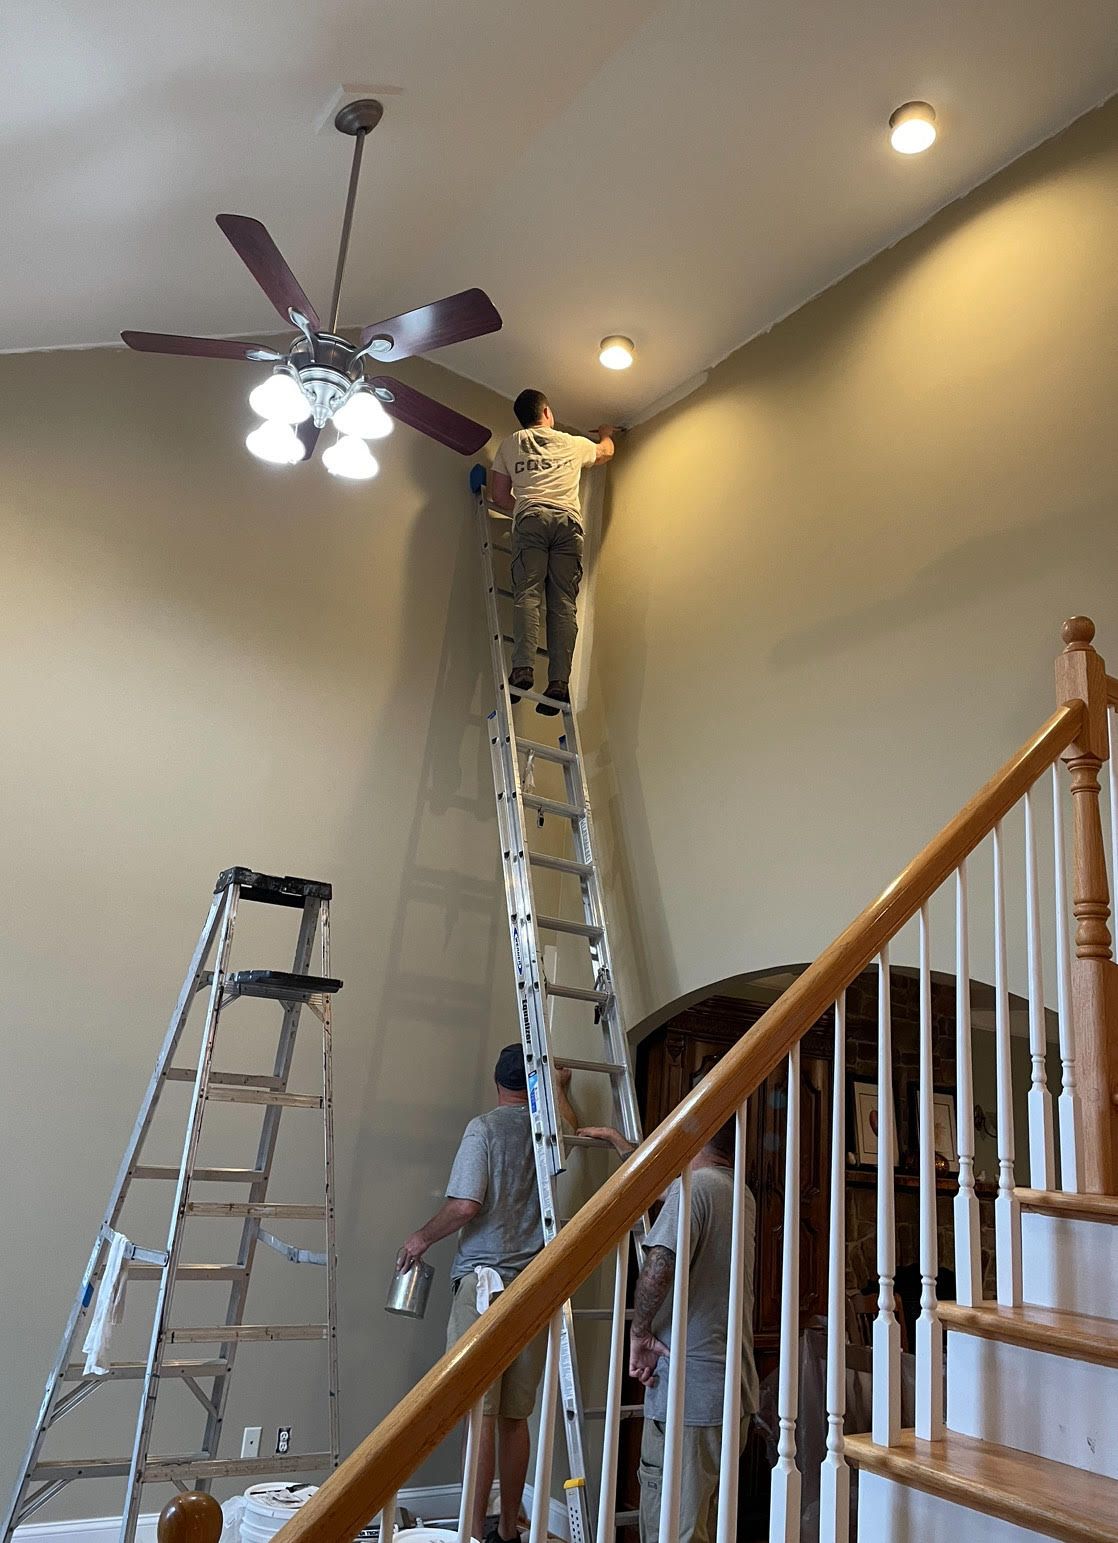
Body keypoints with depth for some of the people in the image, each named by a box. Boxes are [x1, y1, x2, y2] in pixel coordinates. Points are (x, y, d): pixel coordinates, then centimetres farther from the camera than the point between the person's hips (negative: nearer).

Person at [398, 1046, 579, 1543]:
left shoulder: (485, 1127, -6)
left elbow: (465, 1205, -14)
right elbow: (572, 1128, 33)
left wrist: (422, 1237, 2)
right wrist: (560, 1088, 46)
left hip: (485, 1280, -5)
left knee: (481, 1413, -1)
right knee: (514, 1416, 12)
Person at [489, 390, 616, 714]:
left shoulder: (509, 445, 23)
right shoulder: (573, 443, 26)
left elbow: (498, 496, 20)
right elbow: (605, 451, 47)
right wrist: (607, 433, 70)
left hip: (530, 519, -1)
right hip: (568, 520, 1)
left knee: (527, 593, -10)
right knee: (564, 603, -6)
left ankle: (523, 669, -31)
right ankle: (560, 681, -18)